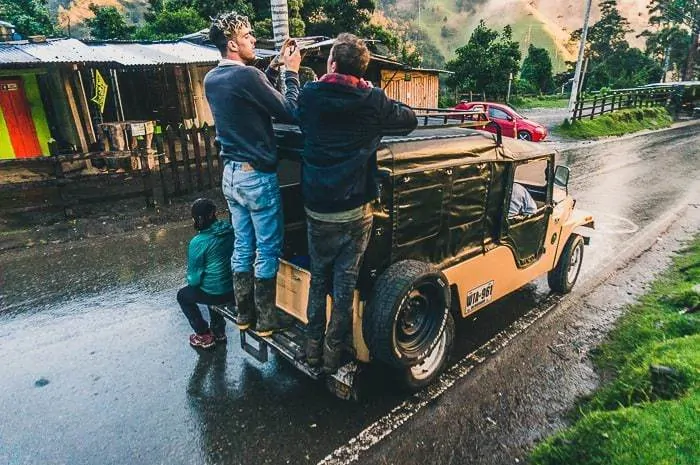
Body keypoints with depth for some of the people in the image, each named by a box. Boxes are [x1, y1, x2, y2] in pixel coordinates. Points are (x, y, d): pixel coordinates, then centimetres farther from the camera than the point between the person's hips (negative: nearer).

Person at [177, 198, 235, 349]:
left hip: (217, 294, -6)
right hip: (235, 289, 6)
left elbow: (194, 279, -13)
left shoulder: (198, 242, -22)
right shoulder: (230, 230, -6)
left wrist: (191, 280, 10)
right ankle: (218, 330, 41)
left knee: (183, 295, 24)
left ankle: (204, 336, 26)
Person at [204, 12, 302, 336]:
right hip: (257, 176, -8)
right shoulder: (246, 75, -17)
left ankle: (244, 314, 27)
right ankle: (266, 320, 16)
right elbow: (289, 113, -12)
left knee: (243, 246, 15)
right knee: (267, 250, 4)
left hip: (231, 174, 8)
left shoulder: (211, 79, 9)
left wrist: (276, 67, 17)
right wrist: (291, 72, -1)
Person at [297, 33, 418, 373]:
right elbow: (410, 120, 9)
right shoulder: (373, 101, -7)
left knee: (318, 279, 19)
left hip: (316, 208, 2)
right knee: (344, 285, 11)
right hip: (355, 210, -2)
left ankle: (313, 345, 31)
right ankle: (333, 352, 25)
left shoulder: (309, 95, -3)